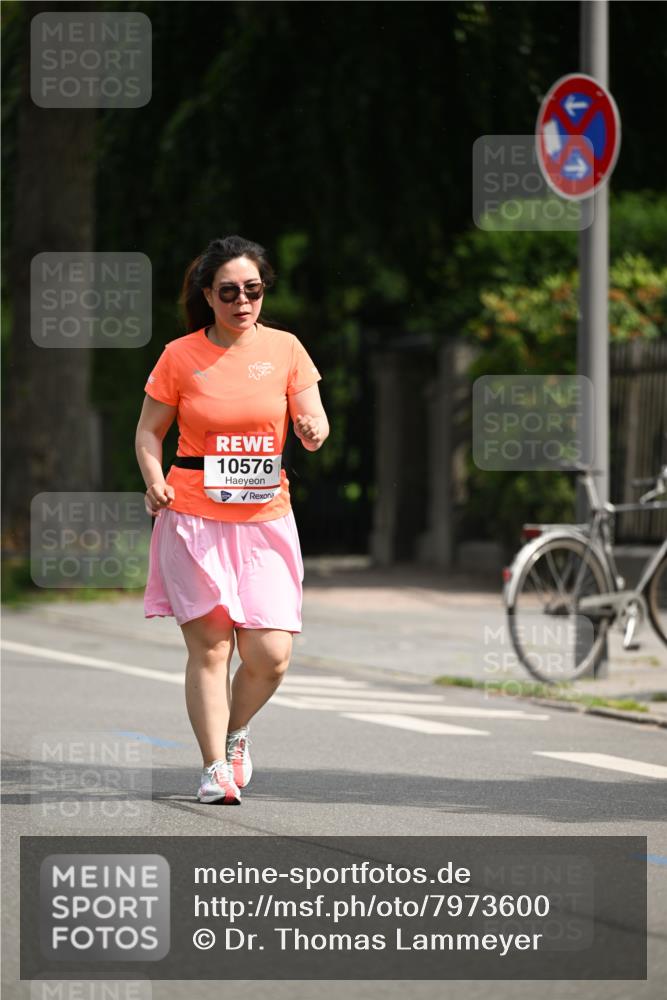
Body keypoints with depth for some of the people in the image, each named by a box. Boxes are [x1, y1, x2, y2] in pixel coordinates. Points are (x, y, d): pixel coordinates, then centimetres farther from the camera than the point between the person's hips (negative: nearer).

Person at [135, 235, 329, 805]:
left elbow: (314, 423, 4)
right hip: (195, 520, -2)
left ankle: (235, 732, 24)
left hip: (265, 521, 2)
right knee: (210, 647, -6)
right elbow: (150, 429, 8)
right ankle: (215, 768, 5)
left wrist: (314, 431, -20)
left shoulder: (284, 349, 5)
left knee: (271, 655, -5)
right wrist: (154, 481, -10)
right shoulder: (181, 356, 0)